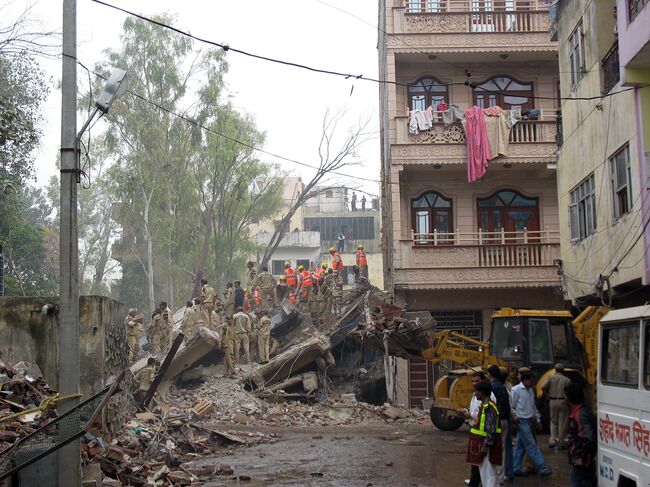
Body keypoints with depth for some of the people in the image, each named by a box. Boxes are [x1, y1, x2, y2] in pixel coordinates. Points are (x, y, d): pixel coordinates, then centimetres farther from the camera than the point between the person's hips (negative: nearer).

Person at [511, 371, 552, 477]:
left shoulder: (530, 390, 15)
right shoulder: (516, 390, -9)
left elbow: (533, 407, 22)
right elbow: (511, 406, -9)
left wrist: (537, 419, 19)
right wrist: (514, 416, -20)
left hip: (529, 421, 8)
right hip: (521, 421, -8)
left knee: (520, 446, 10)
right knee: (531, 446, -7)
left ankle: (515, 469, 15)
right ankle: (542, 468, -8)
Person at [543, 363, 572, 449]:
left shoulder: (551, 378, 1)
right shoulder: (566, 380, -4)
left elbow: (543, 388, -8)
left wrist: (547, 396, 4)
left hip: (553, 402, 2)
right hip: (563, 402, -2)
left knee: (553, 422, 15)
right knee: (562, 423, 6)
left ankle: (553, 440, 1)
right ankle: (561, 442, 9)